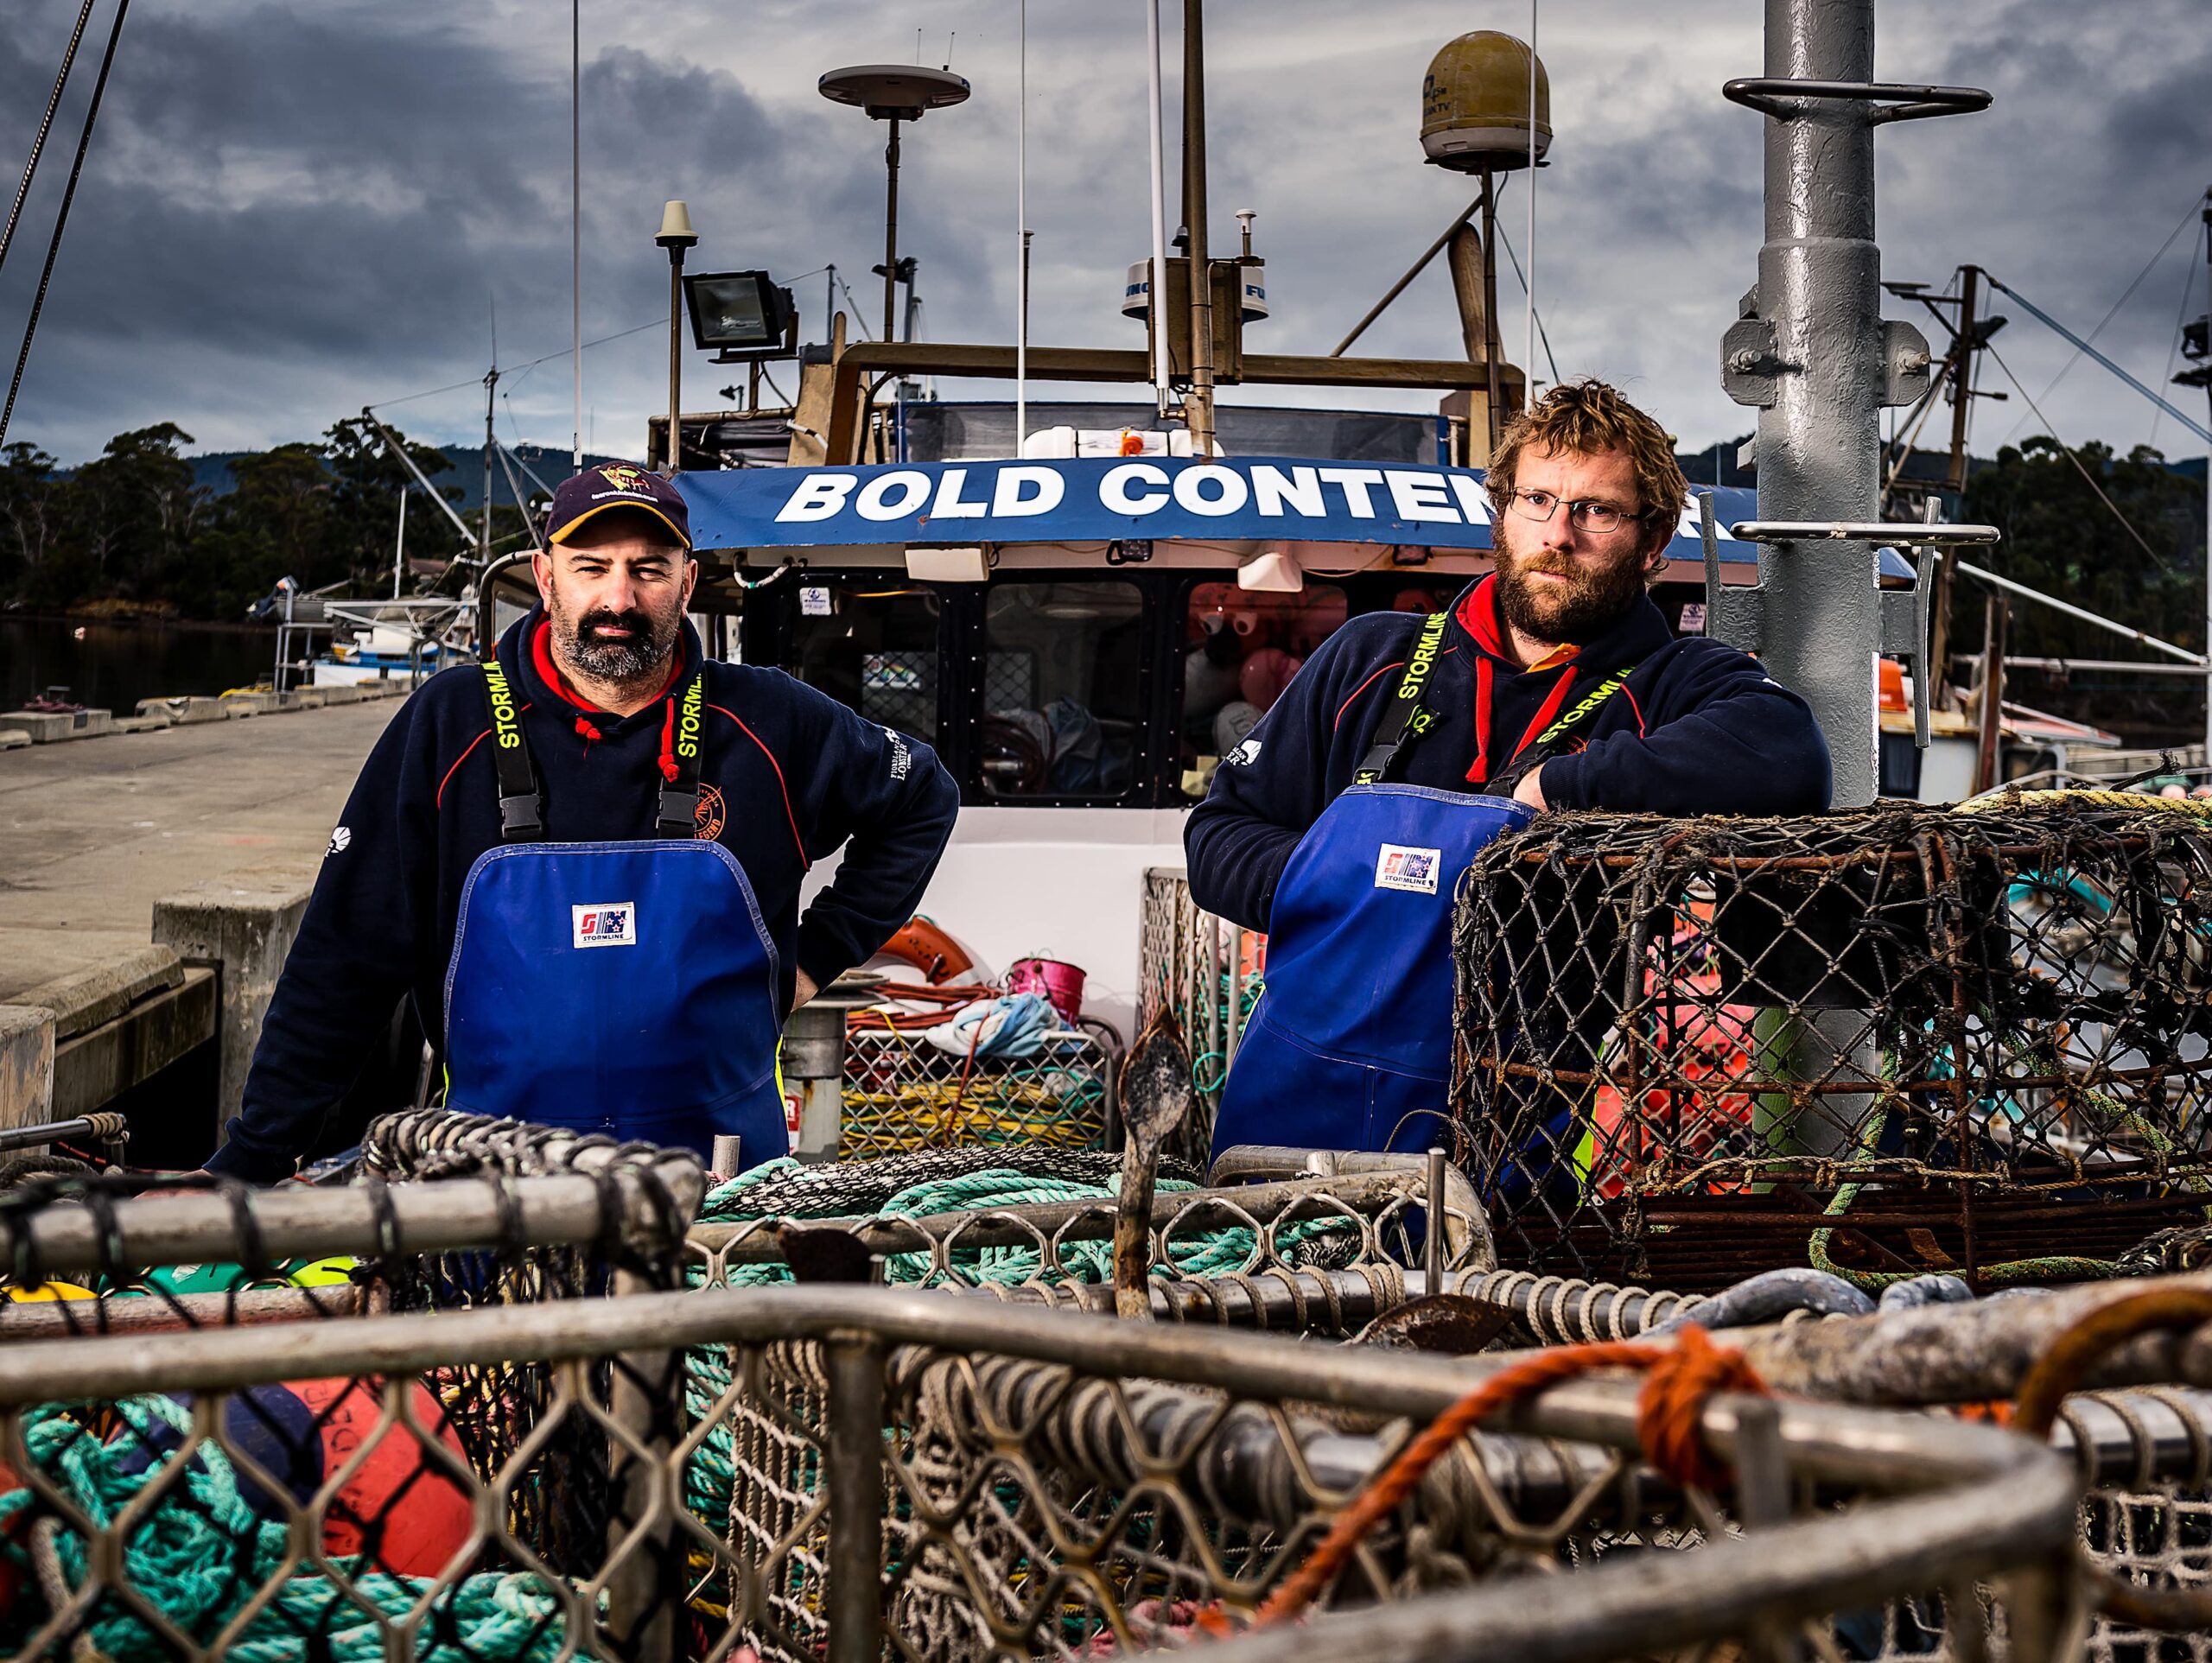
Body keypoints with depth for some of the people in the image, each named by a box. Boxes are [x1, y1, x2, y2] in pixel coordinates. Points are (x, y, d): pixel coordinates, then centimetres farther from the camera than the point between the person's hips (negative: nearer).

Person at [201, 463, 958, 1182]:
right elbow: (345, 956, -1)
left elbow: (922, 801, 17)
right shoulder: (449, 725, -3)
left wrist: (817, 956, 7)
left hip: (721, 1164, 1)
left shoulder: (769, 725, -1)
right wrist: (254, 1155, -5)